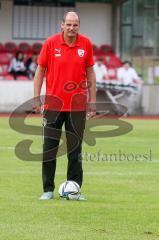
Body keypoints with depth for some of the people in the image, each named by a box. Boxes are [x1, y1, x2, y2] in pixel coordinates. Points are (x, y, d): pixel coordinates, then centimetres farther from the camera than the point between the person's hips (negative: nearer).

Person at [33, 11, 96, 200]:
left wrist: (92, 101, 5)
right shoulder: (50, 43, -4)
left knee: (75, 149, 4)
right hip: (53, 104, -1)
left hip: (77, 105, 1)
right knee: (49, 148, 1)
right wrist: (37, 97, -3)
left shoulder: (86, 44, 1)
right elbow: (40, 71, 3)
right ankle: (48, 190, 9)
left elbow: (90, 73, 9)